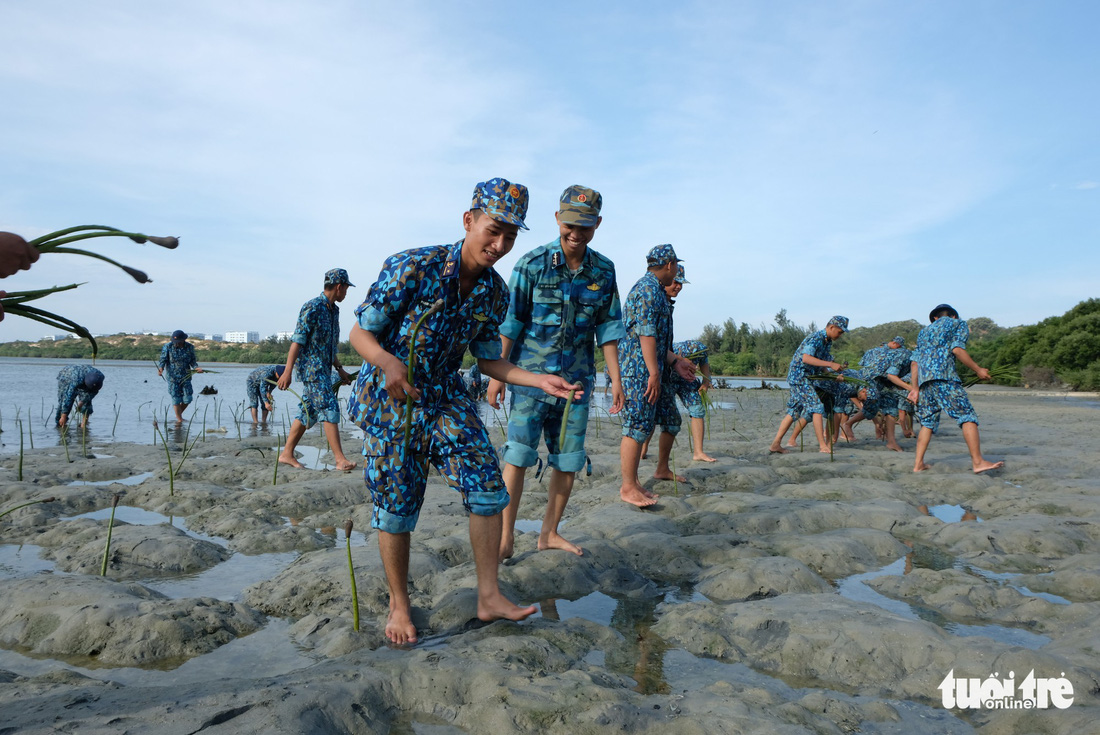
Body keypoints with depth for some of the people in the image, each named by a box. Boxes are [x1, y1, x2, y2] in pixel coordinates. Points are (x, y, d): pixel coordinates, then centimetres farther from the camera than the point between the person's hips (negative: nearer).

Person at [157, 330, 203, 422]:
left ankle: (179, 414, 27)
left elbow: (193, 360, 6)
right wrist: (160, 368, -26)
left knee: (187, 398, 1)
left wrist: (196, 367, -14)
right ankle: (179, 420, 7)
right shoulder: (167, 347, -5)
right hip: (173, 376, -2)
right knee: (176, 399, -3)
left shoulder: (190, 347, 0)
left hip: (186, 376, 2)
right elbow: (163, 359, -6)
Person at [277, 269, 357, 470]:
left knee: (308, 413, 10)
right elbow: (297, 341, -18)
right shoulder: (312, 308, -13)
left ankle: (287, 454, 18)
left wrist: (340, 370, 21)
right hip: (311, 367, -9)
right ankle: (340, 460, -14)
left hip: (323, 370, 9)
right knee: (330, 410, -13)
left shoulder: (333, 310, 15)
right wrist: (287, 372, -22)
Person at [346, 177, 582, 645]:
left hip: (447, 398, 4)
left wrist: (539, 380, -7)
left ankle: (488, 597, 8)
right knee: (396, 506, 2)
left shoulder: (494, 292, -4)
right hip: (389, 400, -4)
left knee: (487, 485, -6)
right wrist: (388, 361, -37)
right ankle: (399, 606, 23)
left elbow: (488, 359, 7)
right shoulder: (411, 267, -20)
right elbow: (360, 334, -15)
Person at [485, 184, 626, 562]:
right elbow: (511, 321, -3)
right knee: (518, 454, -7)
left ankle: (549, 533, 22)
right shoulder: (532, 264, -7)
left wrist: (615, 378, 5)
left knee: (569, 459, 7)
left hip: (577, 376, 4)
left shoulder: (603, 270, 3)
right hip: (532, 373, -3)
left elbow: (607, 326, 8)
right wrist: (497, 373, -5)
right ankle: (506, 538, 2)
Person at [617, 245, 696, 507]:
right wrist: (654, 373, -22)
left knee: (641, 426, 12)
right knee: (638, 426, -8)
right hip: (639, 368, -11)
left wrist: (674, 361, 21)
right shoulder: (649, 289, -13)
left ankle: (632, 482, 18)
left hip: (647, 369, 11)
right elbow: (646, 334, -20)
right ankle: (628, 487, -2)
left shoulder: (654, 289, 20)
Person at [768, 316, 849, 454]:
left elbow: (821, 365, 21)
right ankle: (822, 446, -11)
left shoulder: (828, 342, 15)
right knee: (817, 408, -12)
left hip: (805, 378, 10)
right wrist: (831, 364, -31)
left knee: (793, 412, 8)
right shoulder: (815, 337, -16)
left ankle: (775, 444, 9)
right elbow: (806, 358, -30)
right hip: (799, 376, -10)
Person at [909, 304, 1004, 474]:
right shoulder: (958, 324, 17)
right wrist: (978, 369, 4)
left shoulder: (924, 331, 31)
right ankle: (977, 461, -15)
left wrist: (914, 388, 18)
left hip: (923, 379, 6)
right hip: (943, 375, -6)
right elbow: (957, 349, -3)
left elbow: (914, 362, 21)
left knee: (927, 422, 11)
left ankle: (918, 464, 4)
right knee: (967, 415, -6)